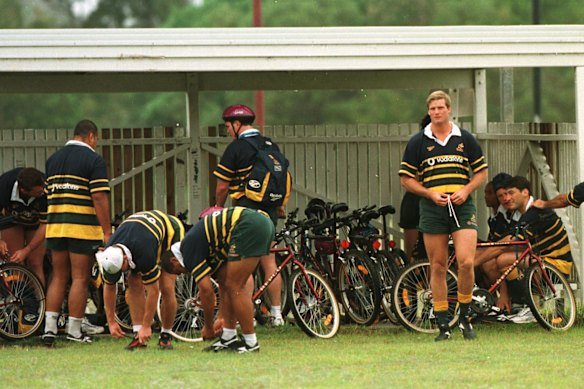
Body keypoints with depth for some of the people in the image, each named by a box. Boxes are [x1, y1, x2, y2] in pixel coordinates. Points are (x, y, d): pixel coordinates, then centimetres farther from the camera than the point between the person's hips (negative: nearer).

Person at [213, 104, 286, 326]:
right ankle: (276, 313, 12)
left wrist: (219, 207, 9)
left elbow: (222, 186, -8)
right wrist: (279, 206, 29)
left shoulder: (236, 148, -10)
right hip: (269, 210, 7)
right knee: (269, 262, 11)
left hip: (246, 208, -7)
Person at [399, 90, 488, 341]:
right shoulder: (418, 142, 6)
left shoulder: (465, 139, 8)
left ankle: (465, 318, 5)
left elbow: (481, 172, 14)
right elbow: (406, 179, 7)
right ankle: (443, 325, 7)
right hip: (432, 208, 0)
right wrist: (431, 194, -8)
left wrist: (465, 190, -5)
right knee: (438, 267, 1)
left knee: (466, 262, -13)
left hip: (462, 207, 0)